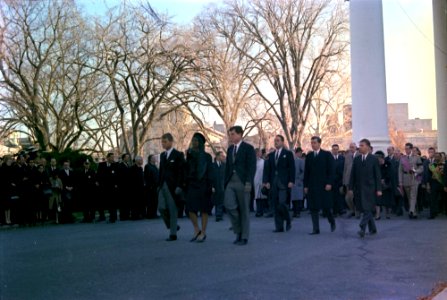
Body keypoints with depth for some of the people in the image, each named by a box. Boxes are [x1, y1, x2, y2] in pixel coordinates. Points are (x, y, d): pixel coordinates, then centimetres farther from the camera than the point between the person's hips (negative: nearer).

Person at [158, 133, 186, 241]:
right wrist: (159, 184, 11)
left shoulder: (178, 155, -5)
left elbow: (181, 172, -10)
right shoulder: (162, 155, 15)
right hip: (163, 186, 6)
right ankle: (173, 226, 21)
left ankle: (173, 234, 8)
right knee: (161, 208, -1)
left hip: (173, 187, -6)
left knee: (173, 210, -1)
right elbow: (161, 171, 17)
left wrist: (179, 186, -16)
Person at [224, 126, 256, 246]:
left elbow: (252, 167, -9)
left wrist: (248, 183, -17)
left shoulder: (248, 148, -2)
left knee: (244, 209, 1)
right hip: (231, 182, 5)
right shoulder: (230, 149, 17)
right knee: (229, 206, -8)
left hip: (242, 183, -5)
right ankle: (238, 231, 11)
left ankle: (244, 237, 11)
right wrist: (226, 182, 11)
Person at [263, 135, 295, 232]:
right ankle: (279, 227, 8)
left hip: (284, 183, -4)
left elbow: (292, 168, -2)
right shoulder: (271, 155, 16)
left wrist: (291, 181, -11)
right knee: (276, 205, 3)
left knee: (282, 203, -14)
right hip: (273, 183, 5)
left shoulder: (288, 154, 4)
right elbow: (267, 169, 12)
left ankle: (288, 220, 10)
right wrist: (266, 181, 2)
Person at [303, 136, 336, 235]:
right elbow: (306, 172, 11)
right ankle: (316, 229, 6)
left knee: (325, 206, -1)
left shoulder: (327, 154, 0)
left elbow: (332, 170, -4)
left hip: (324, 185, -3)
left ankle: (332, 222, 27)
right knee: (313, 208, 0)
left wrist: (329, 183, -12)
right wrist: (306, 185, 6)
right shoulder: (309, 156, 10)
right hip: (312, 186, 4)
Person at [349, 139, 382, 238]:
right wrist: (351, 188, 5)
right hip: (359, 188, 4)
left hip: (369, 188, -4)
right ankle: (372, 229, 21)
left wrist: (379, 189, -7)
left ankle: (362, 229, -14)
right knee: (365, 209, 9)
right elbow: (353, 174, 10)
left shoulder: (374, 159, 0)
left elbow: (378, 175, -2)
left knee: (367, 209, -11)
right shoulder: (356, 159, 10)